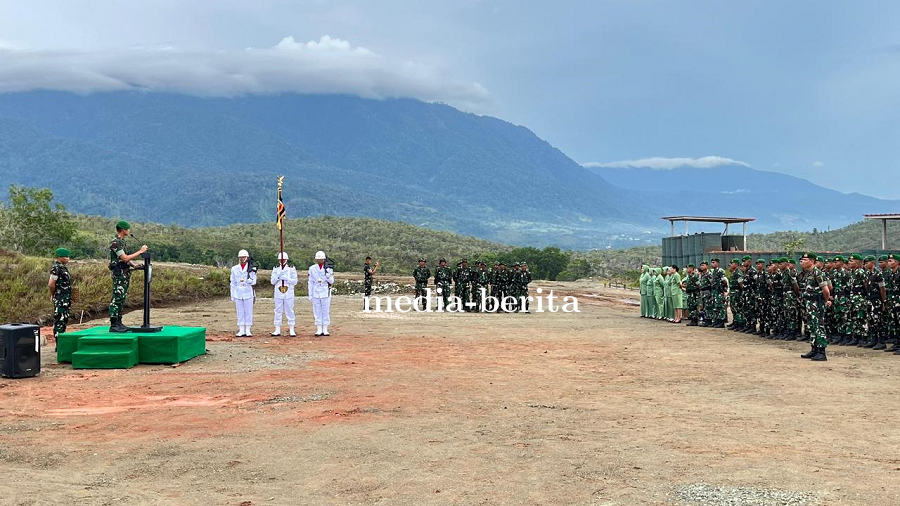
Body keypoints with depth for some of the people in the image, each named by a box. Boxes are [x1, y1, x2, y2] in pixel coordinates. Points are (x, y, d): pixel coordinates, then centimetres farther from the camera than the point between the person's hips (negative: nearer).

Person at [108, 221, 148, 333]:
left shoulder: (122, 241, 16)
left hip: (125, 274, 10)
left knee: (122, 299, 11)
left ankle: (118, 323, 16)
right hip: (119, 274, -10)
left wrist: (134, 266, 8)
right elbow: (124, 258, -20)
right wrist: (140, 251, -16)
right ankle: (113, 325, -7)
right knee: (117, 299, -9)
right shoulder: (115, 242, -14)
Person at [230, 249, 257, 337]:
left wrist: (244, 280, -21)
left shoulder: (252, 269, -1)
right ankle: (241, 330, 10)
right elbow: (233, 283, 9)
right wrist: (233, 297, 7)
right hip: (238, 294, 2)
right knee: (240, 312, 4)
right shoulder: (234, 269, 6)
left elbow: (253, 282, -5)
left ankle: (248, 330, 7)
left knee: (248, 312, 0)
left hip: (248, 294, -2)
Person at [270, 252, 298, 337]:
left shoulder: (292, 268, 0)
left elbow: (295, 282, -4)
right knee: (278, 311, 5)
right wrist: (278, 276, -15)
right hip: (278, 292, 2)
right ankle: (277, 330, 11)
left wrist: (286, 278, -17)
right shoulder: (276, 268, 7)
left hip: (289, 292, -2)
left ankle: (292, 330, 6)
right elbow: (272, 282, 2)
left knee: (289, 310, 0)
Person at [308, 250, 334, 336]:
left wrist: (327, 274, -21)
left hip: (326, 293, -1)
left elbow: (331, 282, -1)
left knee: (326, 311, 2)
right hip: (316, 293, 1)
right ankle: (319, 330, 10)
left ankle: (325, 330, 9)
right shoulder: (312, 268, 4)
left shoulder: (328, 268, 1)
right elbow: (310, 282, 7)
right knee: (317, 311, 4)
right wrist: (310, 294, 4)